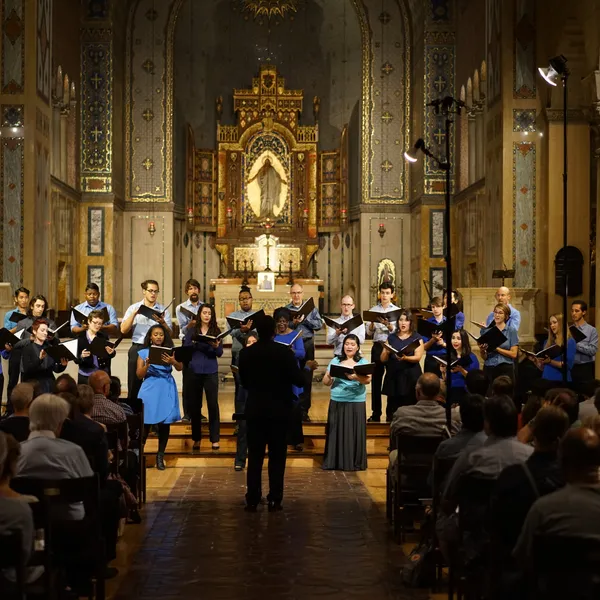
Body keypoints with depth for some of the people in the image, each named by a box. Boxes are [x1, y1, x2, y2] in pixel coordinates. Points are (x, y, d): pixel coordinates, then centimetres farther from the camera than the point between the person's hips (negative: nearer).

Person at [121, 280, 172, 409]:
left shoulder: (163, 310, 5)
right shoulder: (133, 308, 7)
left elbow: (169, 334, -1)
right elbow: (123, 330, -3)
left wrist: (162, 322, -20)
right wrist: (134, 314, -14)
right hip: (137, 348, 0)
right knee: (134, 385, 3)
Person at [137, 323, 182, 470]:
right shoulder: (144, 352, 4)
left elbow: (180, 368, -6)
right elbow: (139, 375, 1)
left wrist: (172, 362, -26)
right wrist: (147, 364, -17)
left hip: (166, 390, 1)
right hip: (150, 390, -1)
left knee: (164, 423, 0)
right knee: (145, 423, -5)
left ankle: (160, 456, 9)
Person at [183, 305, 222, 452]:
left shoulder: (216, 331, 5)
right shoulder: (191, 331, 5)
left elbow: (220, 353, 0)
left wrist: (216, 346, -20)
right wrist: (194, 342, -19)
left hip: (211, 372, -1)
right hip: (194, 371, 1)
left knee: (213, 404, -4)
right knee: (195, 405, 5)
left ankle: (215, 439, 0)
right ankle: (196, 439, 13)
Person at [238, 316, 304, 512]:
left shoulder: (246, 353, -2)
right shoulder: (284, 352, -11)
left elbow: (244, 382, 8)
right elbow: (299, 380, -11)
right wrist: (306, 370, 10)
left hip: (255, 409, 2)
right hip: (279, 410, -2)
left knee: (255, 455, 7)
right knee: (277, 455, 5)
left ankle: (252, 499, 6)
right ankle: (275, 499, 5)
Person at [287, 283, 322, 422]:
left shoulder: (311, 308, 9)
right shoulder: (285, 309, 6)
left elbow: (319, 325, -2)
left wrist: (305, 319, -13)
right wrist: (294, 323, -19)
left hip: (307, 344, 1)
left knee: (306, 379, 1)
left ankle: (304, 410, 6)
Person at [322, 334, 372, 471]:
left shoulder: (362, 362, 3)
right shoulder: (335, 361, 9)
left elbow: (368, 379, -13)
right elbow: (326, 382, 8)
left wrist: (356, 377, -32)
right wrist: (329, 376, -15)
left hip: (356, 402, -2)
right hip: (337, 402, 2)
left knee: (354, 432, -1)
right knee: (337, 431, 2)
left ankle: (355, 463, 4)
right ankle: (334, 462, 6)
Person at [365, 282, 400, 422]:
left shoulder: (397, 310, 3)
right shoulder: (373, 310, 8)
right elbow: (369, 332, 4)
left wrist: (388, 325, -22)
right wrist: (372, 323, -15)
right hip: (377, 346, 2)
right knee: (376, 379, 4)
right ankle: (376, 413, 9)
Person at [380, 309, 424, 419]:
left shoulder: (417, 338, 5)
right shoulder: (391, 337, 13)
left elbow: (417, 357, -7)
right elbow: (383, 359, 10)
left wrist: (405, 358, -26)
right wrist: (386, 352, -12)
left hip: (410, 376, -3)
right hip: (392, 376, 3)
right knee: (392, 409, -1)